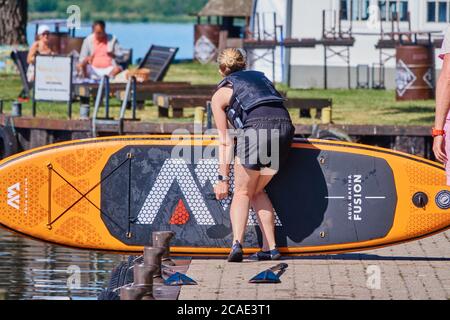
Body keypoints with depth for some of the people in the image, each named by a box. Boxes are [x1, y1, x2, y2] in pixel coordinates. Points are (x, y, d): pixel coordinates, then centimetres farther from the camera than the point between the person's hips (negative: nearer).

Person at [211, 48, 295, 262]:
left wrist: (223, 179, 17)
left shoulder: (221, 94, 20)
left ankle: (237, 243, -15)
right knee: (257, 190, 19)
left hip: (257, 127, -4)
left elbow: (225, 142, 16)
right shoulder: (259, 77, 34)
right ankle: (270, 248, 12)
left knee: (242, 192, 8)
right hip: (285, 124, 4)